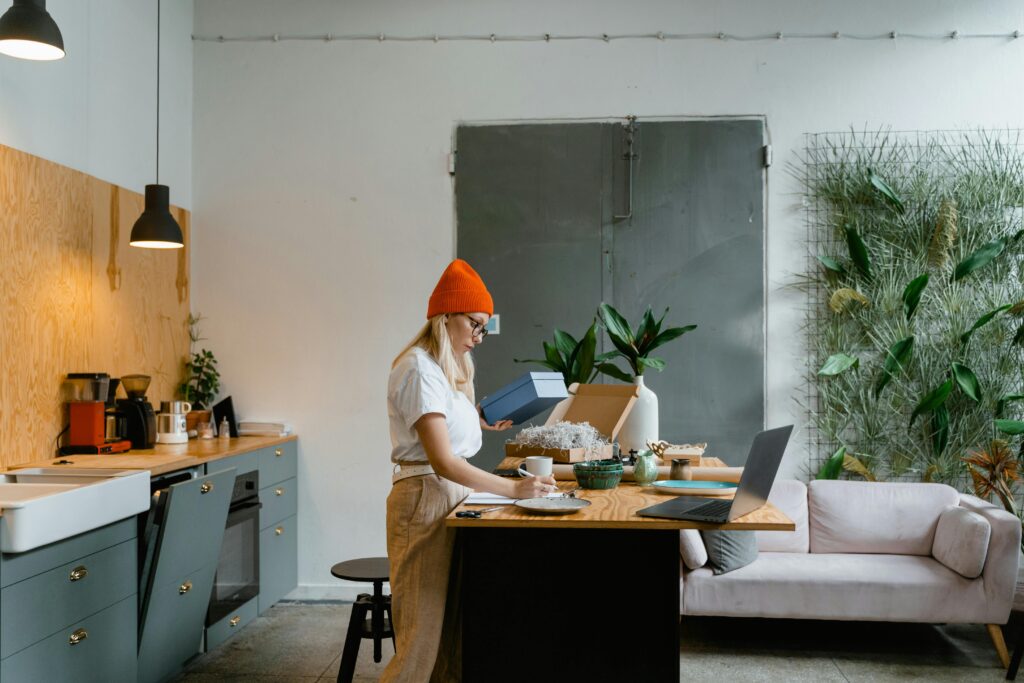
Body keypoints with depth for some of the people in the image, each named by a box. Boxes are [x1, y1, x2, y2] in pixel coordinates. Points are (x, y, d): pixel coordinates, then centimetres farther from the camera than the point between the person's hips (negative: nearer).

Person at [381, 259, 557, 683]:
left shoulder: (448, 367, 15)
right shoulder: (419, 369, -16)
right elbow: (442, 461, -23)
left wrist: (479, 424, 10)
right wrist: (513, 488, -27)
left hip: (453, 495, 10)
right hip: (426, 497, -10)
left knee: (452, 627, 12)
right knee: (423, 632, -5)